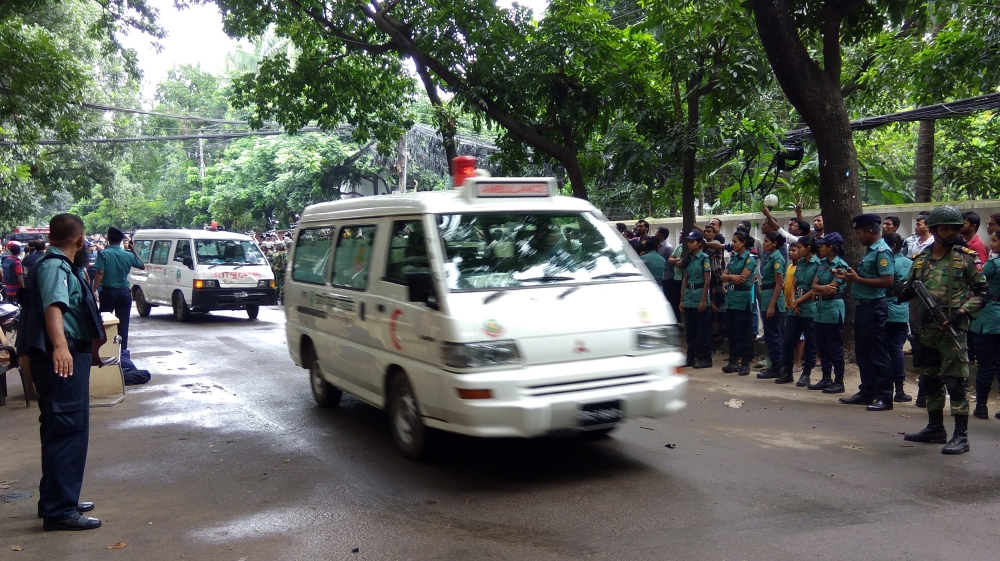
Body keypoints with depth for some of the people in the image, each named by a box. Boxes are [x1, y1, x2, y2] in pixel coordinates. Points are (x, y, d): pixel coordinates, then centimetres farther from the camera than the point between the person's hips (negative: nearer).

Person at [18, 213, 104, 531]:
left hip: (70, 356, 11)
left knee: (63, 430, 18)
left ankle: (58, 501, 29)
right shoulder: (54, 267, -15)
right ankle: (59, 510, -7)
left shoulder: (62, 266, 17)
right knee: (68, 430, -10)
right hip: (62, 358, -11)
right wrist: (59, 346, -49)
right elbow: (53, 306, -34)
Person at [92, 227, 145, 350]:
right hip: (124, 292, 1)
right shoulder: (128, 255, 1)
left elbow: (100, 273, -16)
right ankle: (122, 351, 4)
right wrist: (134, 251, 21)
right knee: (123, 325, 4)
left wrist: (94, 290, -16)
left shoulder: (103, 254, -7)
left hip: (108, 292, -1)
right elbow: (142, 266, 17)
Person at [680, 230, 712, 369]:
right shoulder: (688, 259, 12)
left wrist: (703, 300, -14)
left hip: (700, 296, -7)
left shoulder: (704, 258, -7)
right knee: (689, 330, 10)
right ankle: (691, 357, 17)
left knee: (702, 330, -2)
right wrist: (682, 299, 11)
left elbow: (707, 280, -10)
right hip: (689, 297, 7)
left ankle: (705, 359, 4)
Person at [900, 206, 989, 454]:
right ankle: (935, 428, 26)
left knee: (955, 382, -7)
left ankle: (961, 435, -2)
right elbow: (906, 292, 18)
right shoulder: (920, 259, 11)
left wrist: (963, 311, -14)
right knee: (929, 380, 14)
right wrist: (906, 292, -6)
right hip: (924, 330, 5)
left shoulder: (966, 257, 0)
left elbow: (982, 291, 0)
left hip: (951, 329, -5)